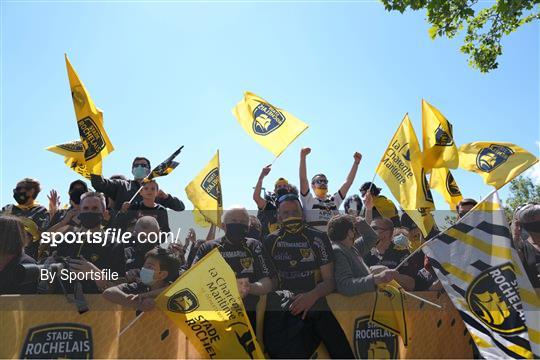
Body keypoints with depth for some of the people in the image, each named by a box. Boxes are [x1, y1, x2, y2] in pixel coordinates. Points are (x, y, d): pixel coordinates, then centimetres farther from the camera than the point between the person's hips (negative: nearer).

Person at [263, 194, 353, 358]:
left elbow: (329, 280, 0)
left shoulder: (318, 238, 6)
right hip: (280, 310, 1)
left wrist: (312, 296, -20)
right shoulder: (270, 241, 14)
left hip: (314, 305, 0)